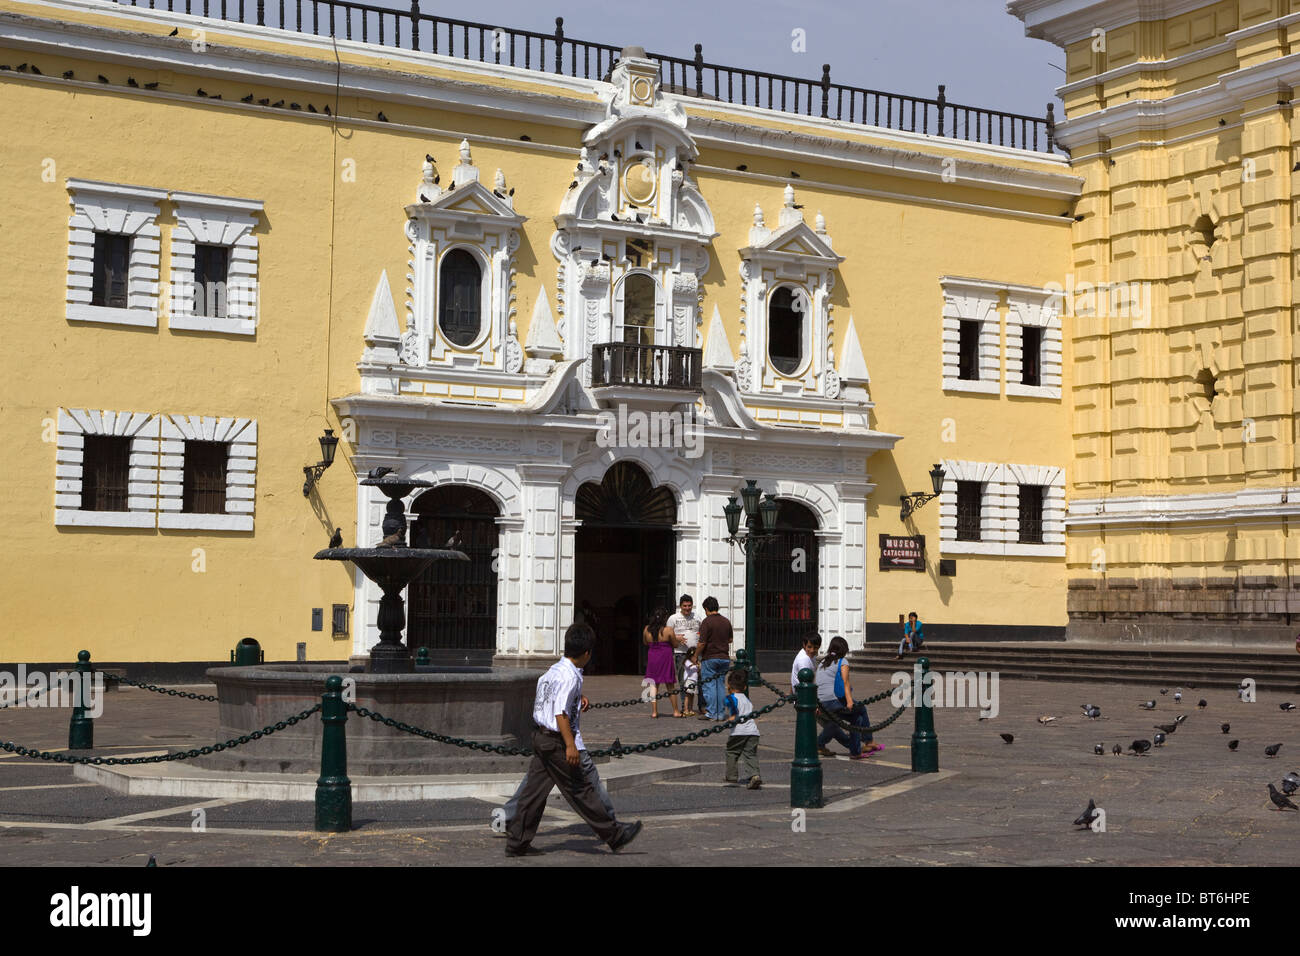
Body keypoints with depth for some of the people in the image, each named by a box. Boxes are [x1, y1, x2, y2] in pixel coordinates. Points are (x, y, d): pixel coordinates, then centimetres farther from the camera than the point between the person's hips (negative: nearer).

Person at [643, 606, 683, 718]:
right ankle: (676, 711, 13)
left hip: (652, 658, 3)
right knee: (670, 686, 7)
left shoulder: (647, 629, 0)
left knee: (654, 685, 9)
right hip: (665, 659, -3)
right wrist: (676, 638, 16)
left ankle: (654, 711, 6)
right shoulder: (668, 630, -11)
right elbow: (675, 645, -2)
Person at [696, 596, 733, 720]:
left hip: (710, 658, -6)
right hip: (724, 658, 6)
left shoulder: (706, 622, -11)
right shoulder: (726, 622, 8)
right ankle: (720, 713, 10)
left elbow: (702, 643, -15)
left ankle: (711, 713, -4)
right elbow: (730, 640, 17)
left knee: (708, 686, -1)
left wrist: (695, 656, -2)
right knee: (720, 685, 10)